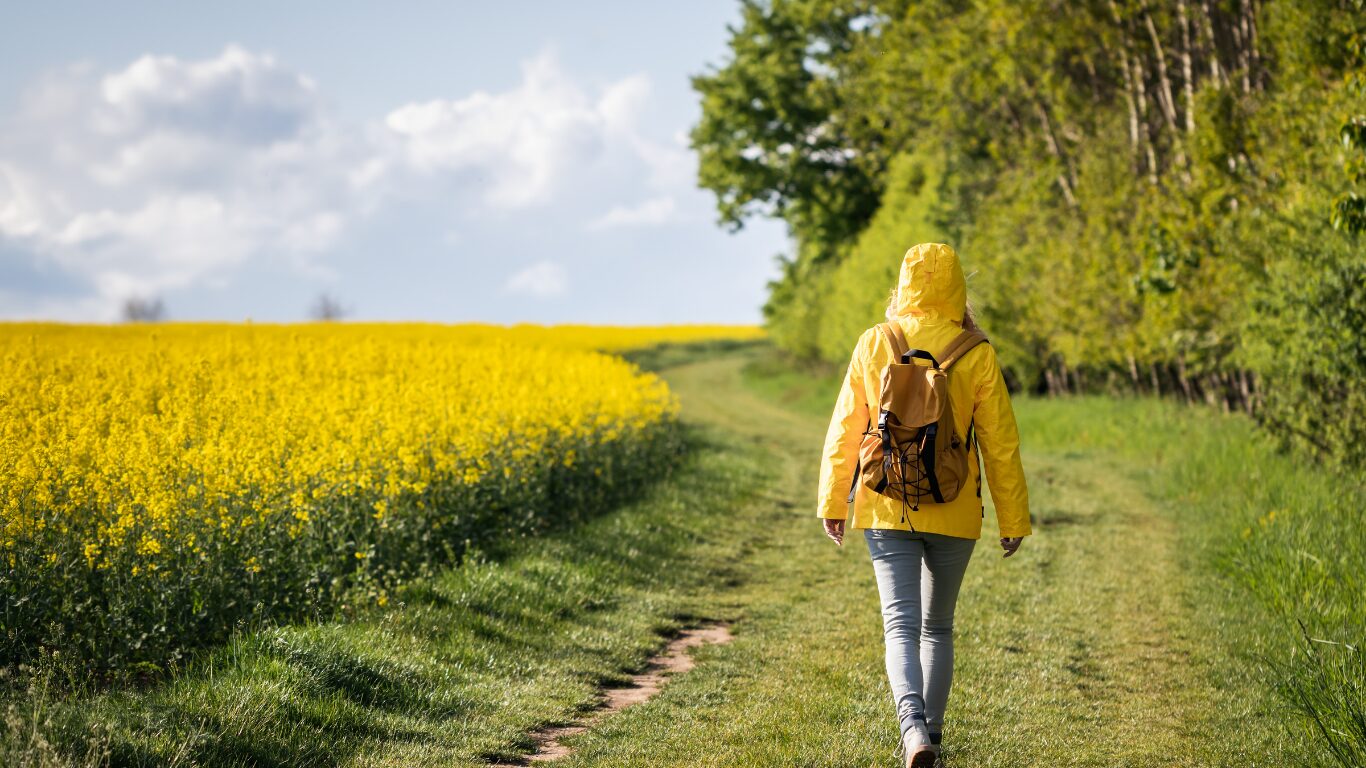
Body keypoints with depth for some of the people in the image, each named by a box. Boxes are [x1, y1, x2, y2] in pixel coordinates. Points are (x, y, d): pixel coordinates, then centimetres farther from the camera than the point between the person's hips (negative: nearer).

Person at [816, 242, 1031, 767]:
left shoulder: (874, 345, -3)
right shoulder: (976, 355, -6)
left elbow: (844, 430, 1)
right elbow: (1000, 443, -2)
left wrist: (832, 502, 11)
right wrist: (1013, 520, 7)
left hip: (887, 509, -1)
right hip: (954, 513, 1)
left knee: (901, 625, -4)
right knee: (938, 626, 18)